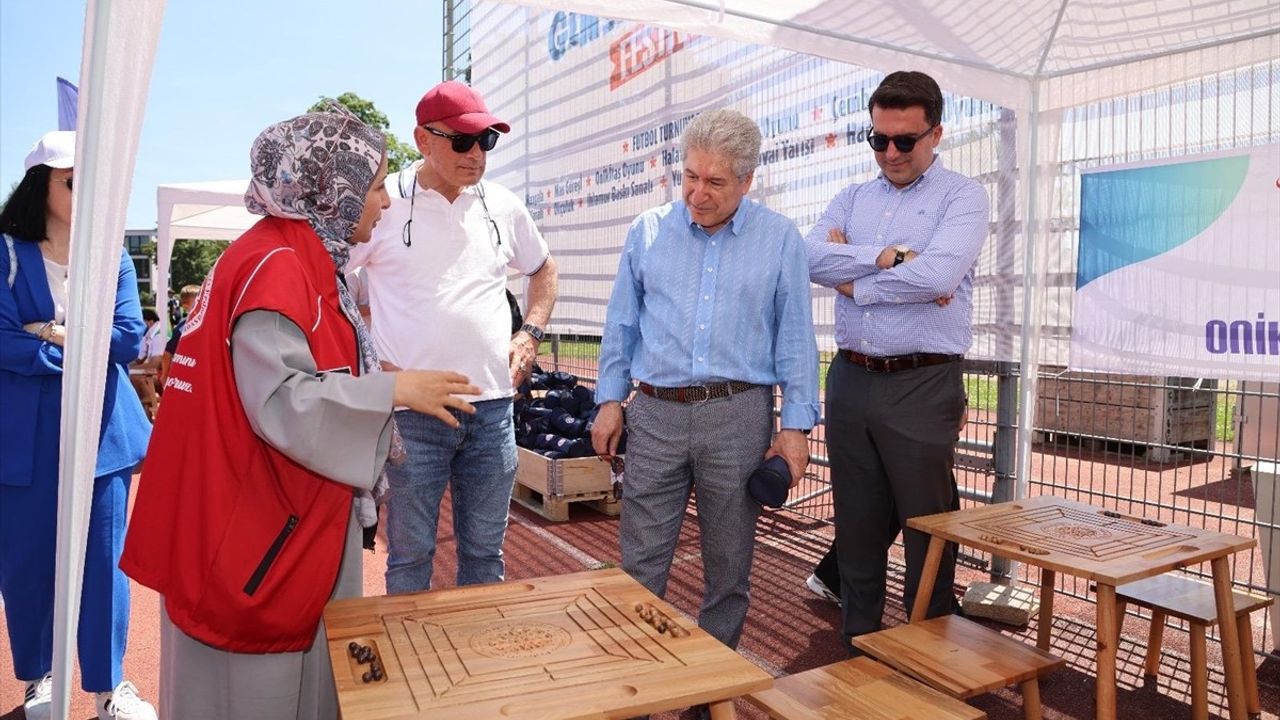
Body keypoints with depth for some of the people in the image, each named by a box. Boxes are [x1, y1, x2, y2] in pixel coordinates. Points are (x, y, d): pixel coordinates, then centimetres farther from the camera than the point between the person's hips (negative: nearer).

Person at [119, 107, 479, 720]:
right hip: (259, 527, -10)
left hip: (292, 515, 10)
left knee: (298, 662, 20)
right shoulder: (276, 267, -20)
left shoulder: (306, 261, 12)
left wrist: (379, 377, 16)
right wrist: (394, 389, -24)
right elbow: (281, 402, -28)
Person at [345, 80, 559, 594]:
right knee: (410, 554, 10)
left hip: (493, 405, 4)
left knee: (485, 551, 16)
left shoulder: (503, 206, 8)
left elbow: (544, 269, 24)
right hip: (412, 410, -3)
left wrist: (531, 334, 10)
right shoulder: (383, 203, -5)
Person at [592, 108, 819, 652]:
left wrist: (796, 425, -2)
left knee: (729, 563, 12)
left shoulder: (780, 240, 3)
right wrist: (609, 401, 7)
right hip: (655, 413, 1)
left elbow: (795, 338, 2)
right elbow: (621, 324, 12)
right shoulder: (647, 232, 7)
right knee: (640, 562, 6)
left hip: (738, 417, 0)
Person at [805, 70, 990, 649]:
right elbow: (810, 258, -5)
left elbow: (938, 276, -18)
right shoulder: (852, 199, 14)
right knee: (857, 529, 14)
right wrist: (888, 257, -14)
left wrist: (854, 280, -7)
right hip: (850, 381, 5)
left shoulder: (961, 197, 0)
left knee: (928, 533, 6)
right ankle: (858, 651, 30)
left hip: (923, 387, -4)